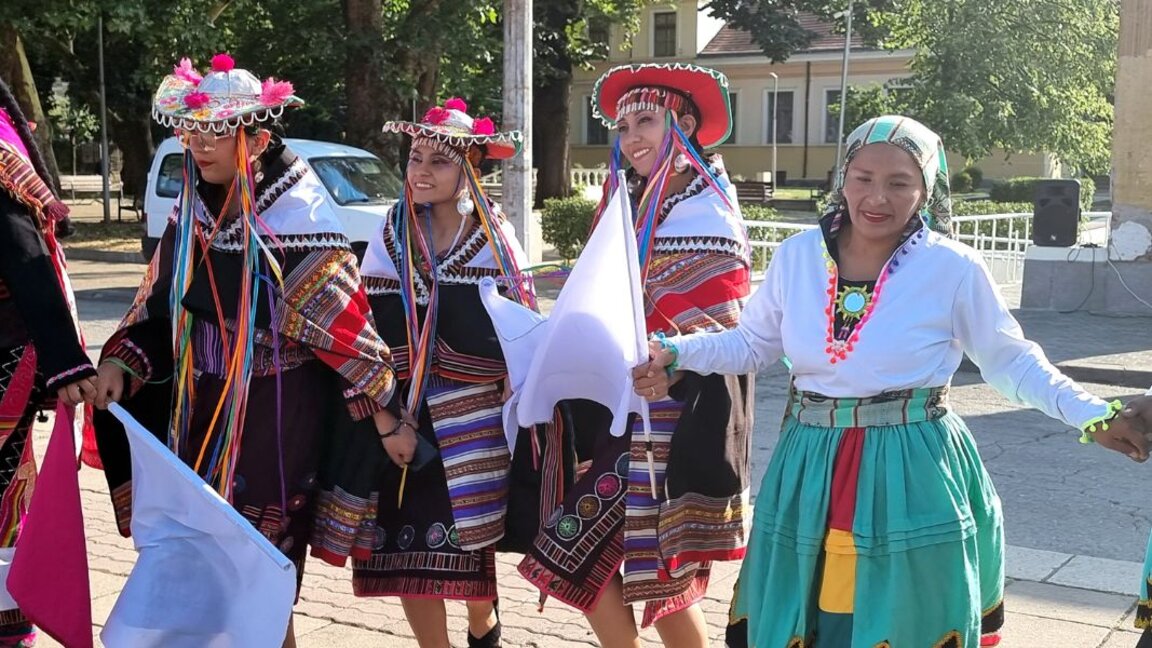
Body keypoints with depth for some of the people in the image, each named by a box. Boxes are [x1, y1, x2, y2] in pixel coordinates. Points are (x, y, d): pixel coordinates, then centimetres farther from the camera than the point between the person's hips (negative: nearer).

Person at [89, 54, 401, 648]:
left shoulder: (296, 217, -15)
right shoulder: (192, 211, 5)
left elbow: (343, 321, -12)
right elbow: (159, 303, 14)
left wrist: (384, 413, -8)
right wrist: (121, 363, -1)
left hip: (275, 416, -6)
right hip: (200, 409, 6)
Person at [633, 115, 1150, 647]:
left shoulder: (954, 268, -8)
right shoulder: (797, 255, -1)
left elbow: (1011, 362, 2)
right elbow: (752, 343, 10)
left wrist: (1092, 416, -6)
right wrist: (675, 354, -2)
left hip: (913, 476, -3)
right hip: (811, 469, 3)